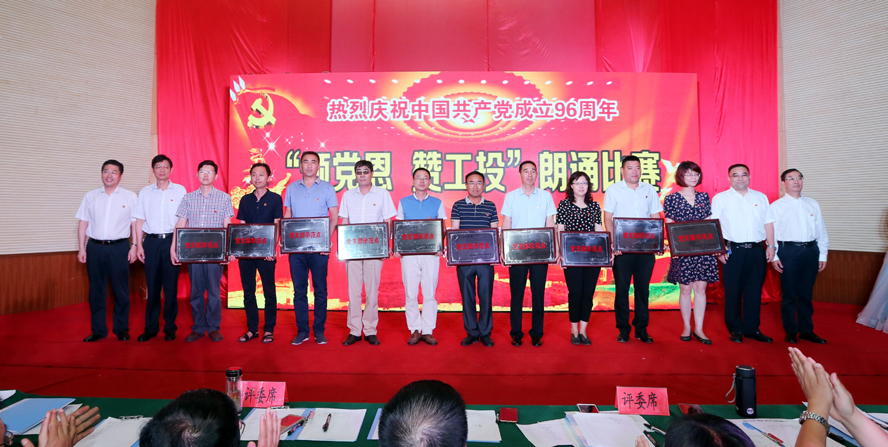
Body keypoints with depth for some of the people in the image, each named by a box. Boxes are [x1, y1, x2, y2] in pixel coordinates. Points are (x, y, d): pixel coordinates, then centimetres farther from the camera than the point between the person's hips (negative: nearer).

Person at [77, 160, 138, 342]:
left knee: (121, 290, 4)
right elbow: (83, 223, 10)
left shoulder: (130, 196, 2)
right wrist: (81, 248, 5)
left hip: (119, 247, -2)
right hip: (94, 247, 3)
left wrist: (134, 246, -6)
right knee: (96, 290, 9)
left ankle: (121, 328, 16)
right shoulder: (91, 196, 9)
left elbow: (135, 223, 1)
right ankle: (98, 330, 20)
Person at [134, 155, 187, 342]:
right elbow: (140, 220, 11)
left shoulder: (180, 190, 5)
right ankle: (151, 328, 16)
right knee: (152, 286, 5)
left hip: (171, 241, -2)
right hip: (151, 242, 2)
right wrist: (139, 244, 3)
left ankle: (170, 327, 11)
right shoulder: (145, 192, 11)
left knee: (171, 286, 1)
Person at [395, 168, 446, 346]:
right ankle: (415, 330, 12)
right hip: (409, 253, 1)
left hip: (431, 253, 0)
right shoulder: (404, 202, 12)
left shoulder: (437, 203, 10)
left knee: (429, 293, 1)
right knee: (410, 293, 1)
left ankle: (428, 331, 11)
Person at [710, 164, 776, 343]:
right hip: (733, 251, -3)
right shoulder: (720, 198, 3)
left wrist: (770, 245, 7)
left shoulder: (761, 197, 14)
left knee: (754, 291, 8)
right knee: (733, 291, 2)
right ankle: (735, 329, 13)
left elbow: (768, 223, 15)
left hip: (757, 251, 3)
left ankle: (752, 328, 19)